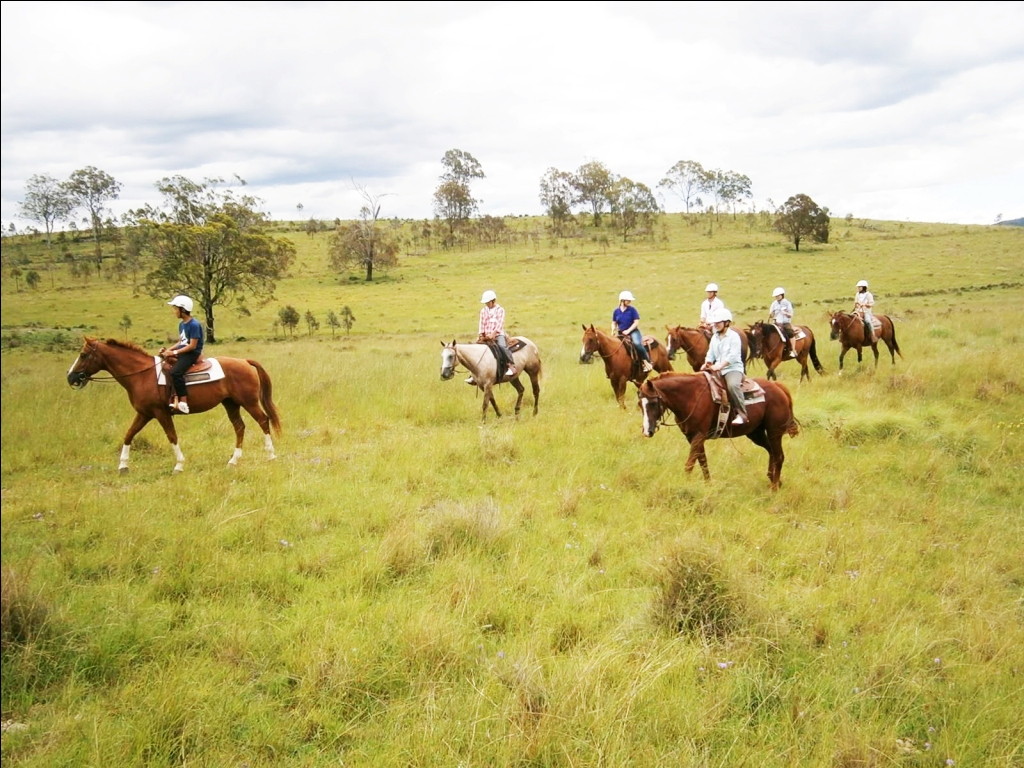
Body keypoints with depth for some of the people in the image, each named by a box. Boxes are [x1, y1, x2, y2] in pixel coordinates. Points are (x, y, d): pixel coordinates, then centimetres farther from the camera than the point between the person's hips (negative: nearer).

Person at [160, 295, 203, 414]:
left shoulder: (194, 325, -16)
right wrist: (169, 349, 2)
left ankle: (183, 402, -29)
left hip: (192, 354, -10)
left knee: (175, 372, -31)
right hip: (182, 352, 10)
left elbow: (192, 346, -19)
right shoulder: (181, 324, 13)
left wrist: (174, 352, -19)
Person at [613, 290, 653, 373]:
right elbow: (614, 323, 15)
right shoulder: (616, 311, 8)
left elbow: (636, 322, -6)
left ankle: (646, 362, -22)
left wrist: (628, 330, -17)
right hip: (621, 334, 4)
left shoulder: (632, 309, -2)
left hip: (633, 331, -4)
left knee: (637, 343, -32)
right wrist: (613, 330, -6)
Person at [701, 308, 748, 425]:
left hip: (733, 368, -8)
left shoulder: (734, 336, -8)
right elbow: (710, 354, 11)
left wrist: (719, 366, -28)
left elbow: (732, 356, -18)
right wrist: (707, 363, -11)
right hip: (718, 369, 8)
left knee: (732, 385, -36)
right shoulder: (714, 337, 13)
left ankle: (741, 414, -28)